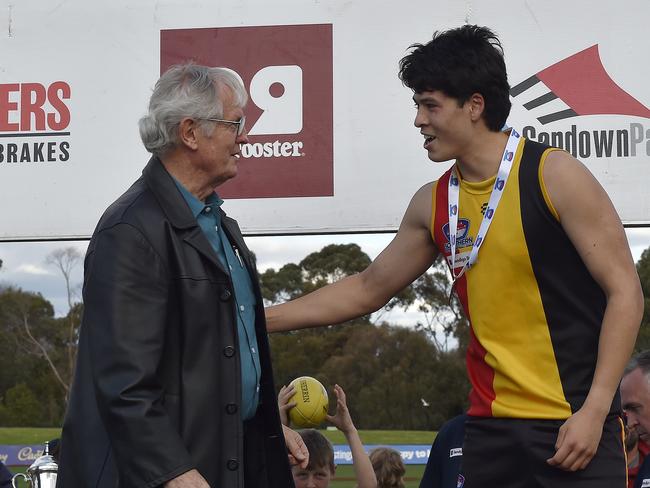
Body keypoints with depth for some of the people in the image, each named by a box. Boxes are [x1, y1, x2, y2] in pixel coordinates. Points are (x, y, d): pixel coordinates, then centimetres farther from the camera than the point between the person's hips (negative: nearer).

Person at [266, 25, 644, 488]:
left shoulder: (553, 175, -7)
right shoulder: (433, 204, 9)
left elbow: (625, 292, -8)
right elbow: (367, 290, 22)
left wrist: (594, 411, -15)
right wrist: (260, 318, 17)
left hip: (574, 429, -5)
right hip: (490, 428, 5)